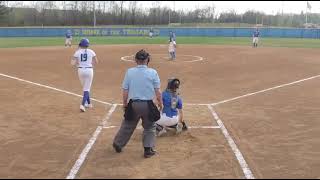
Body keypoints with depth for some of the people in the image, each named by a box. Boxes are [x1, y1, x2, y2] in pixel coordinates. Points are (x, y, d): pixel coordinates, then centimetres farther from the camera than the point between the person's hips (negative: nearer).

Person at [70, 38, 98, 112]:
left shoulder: (77, 52, -3)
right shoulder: (91, 52, -3)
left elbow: (72, 63, -8)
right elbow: (96, 62, 2)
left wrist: (78, 62, 10)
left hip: (80, 70, 2)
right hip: (89, 70, -2)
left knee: (85, 87, 20)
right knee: (87, 89, 2)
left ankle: (89, 103, 29)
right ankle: (82, 104, -15)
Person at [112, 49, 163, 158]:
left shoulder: (129, 72, -3)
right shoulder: (153, 72, -6)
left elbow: (125, 91, 0)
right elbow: (157, 91, -4)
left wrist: (125, 104, 14)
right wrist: (160, 103, 10)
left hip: (133, 104, 2)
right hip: (148, 105, -1)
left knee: (127, 125, 18)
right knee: (150, 127, 17)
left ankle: (118, 144, 31)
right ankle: (148, 150, 17)